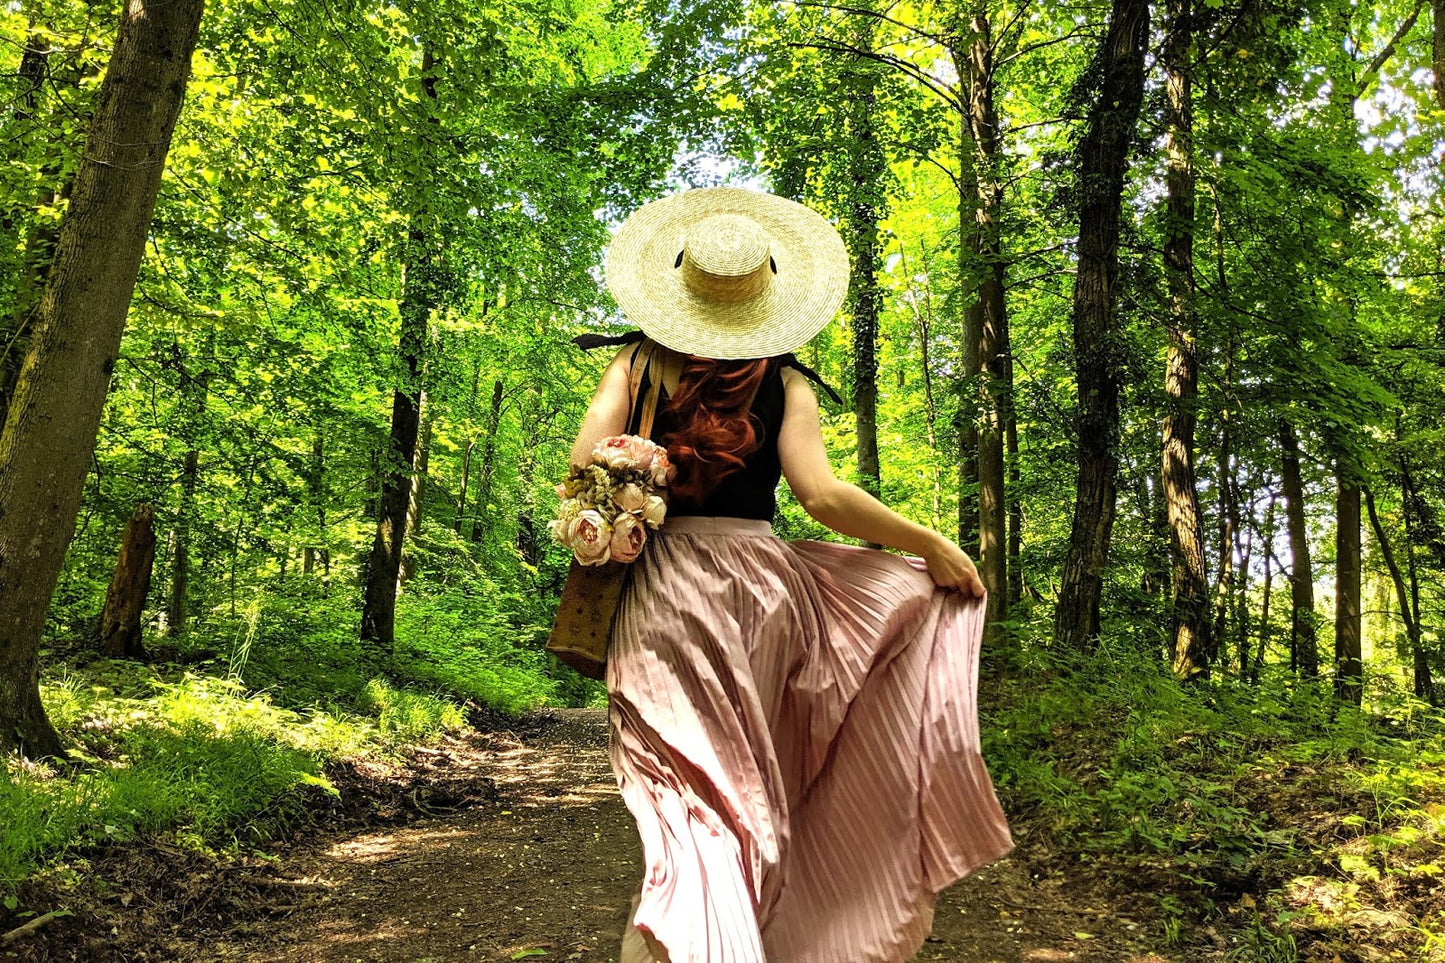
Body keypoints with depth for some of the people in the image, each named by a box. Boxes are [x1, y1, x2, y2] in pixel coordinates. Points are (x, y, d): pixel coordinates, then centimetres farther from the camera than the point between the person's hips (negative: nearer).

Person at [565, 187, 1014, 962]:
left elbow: (585, 464, -6)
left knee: (693, 794, 6)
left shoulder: (636, 364, 3)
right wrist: (933, 545, -3)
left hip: (656, 587, 2)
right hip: (758, 584, -2)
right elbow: (821, 496, -11)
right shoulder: (783, 383, -1)